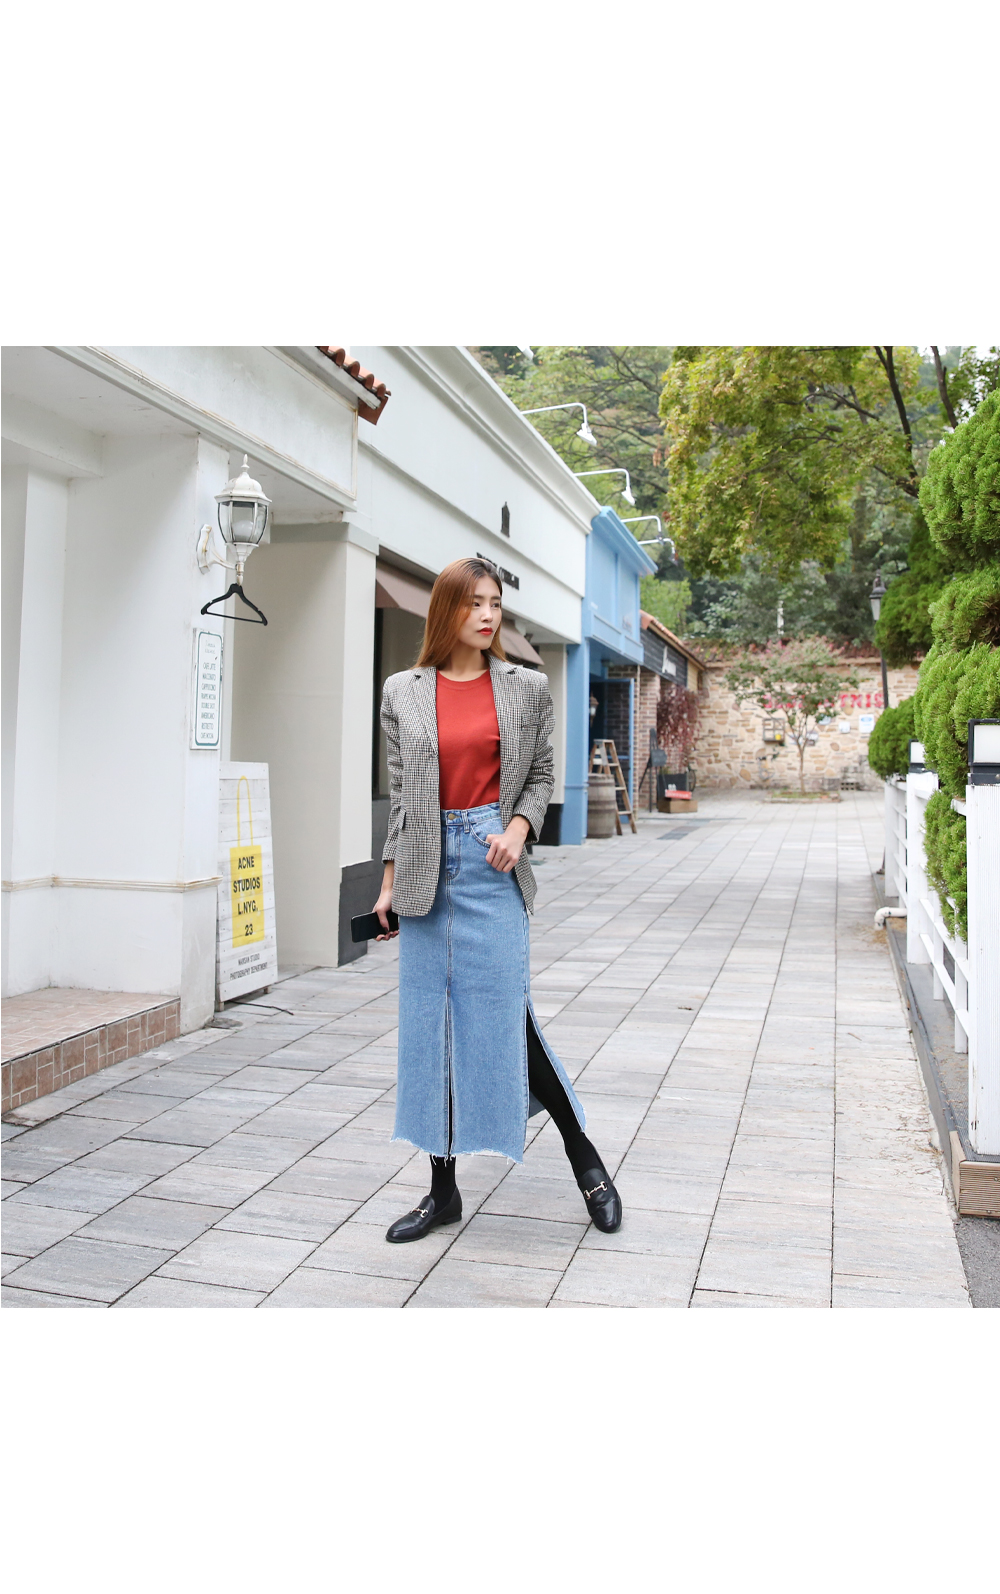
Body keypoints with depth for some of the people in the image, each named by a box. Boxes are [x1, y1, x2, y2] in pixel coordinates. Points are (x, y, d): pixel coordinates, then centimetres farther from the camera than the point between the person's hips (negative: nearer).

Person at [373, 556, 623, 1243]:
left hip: (492, 858, -2)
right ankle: (443, 1189, 20)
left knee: (502, 1015, -3)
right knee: (430, 1020, 7)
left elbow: (540, 773, 9)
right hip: (427, 866, 2)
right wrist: (390, 880, 7)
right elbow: (399, 791, 9)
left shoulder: (526, 689, 4)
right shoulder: (404, 692, 6)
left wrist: (519, 828, -10)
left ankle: (585, 1156, 19)